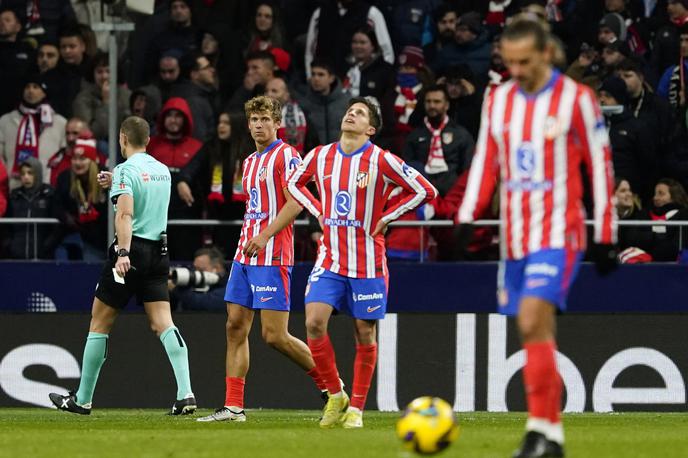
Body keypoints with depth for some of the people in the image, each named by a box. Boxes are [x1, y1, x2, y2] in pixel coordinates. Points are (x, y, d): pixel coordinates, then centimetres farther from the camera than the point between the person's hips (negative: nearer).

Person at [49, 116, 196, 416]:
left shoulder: (126, 170, -9)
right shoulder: (163, 170, 13)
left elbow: (125, 214, -23)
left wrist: (123, 253, -33)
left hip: (132, 250, -6)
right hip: (158, 251, 6)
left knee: (99, 323, 6)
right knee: (163, 324, -2)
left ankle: (82, 400, 12)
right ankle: (185, 394, -20)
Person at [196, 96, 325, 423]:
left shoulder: (286, 156, -7)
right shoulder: (249, 162, 18)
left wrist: (265, 235, -22)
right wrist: (246, 242, 18)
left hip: (272, 257, -9)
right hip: (244, 255, 9)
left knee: (274, 335, -10)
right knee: (235, 327, 2)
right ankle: (233, 406, 2)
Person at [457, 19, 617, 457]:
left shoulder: (576, 99, -5)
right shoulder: (498, 100, 10)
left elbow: (601, 166, -2)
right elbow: (485, 162, 15)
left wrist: (606, 236, -3)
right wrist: (468, 215, 2)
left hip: (558, 235, -6)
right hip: (515, 236, 6)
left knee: (533, 323, -20)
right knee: (537, 335, 8)